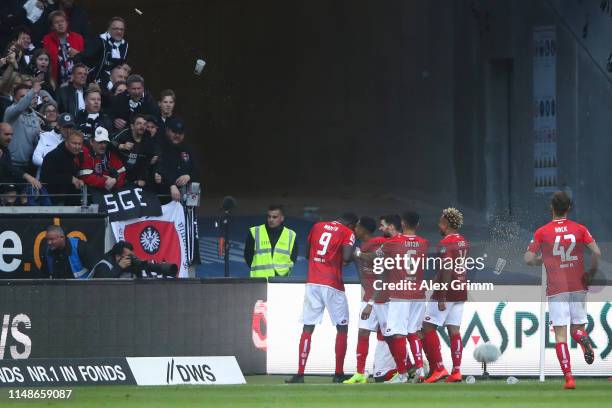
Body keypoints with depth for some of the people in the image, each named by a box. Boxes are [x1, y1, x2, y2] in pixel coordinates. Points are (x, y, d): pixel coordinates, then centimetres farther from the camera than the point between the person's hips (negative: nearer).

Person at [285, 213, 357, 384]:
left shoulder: (318, 226, 15)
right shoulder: (347, 233, -1)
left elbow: (307, 252, 22)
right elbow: (346, 257, -15)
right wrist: (354, 255, 5)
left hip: (312, 283, 4)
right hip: (333, 285, -4)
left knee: (308, 328, 4)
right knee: (342, 328, 10)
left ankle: (300, 374, -4)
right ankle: (338, 374, 8)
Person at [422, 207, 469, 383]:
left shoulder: (445, 243, -14)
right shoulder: (464, 242, 11)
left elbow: (447, 271, -20)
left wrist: (442, 298, -20)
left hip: (446, 291, -8)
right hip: (461, 290, 8)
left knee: (428, 327, -2)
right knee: (454, 329, 8)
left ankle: (438, 368, -7)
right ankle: (456, 371, 3)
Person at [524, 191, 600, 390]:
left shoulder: (542, 232, -2)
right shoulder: (580, 229, 2)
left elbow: (528, 259, -4)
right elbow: (596, 252, -8)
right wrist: (591, 273, 7)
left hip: (556, 289, -2)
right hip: (578, 287, 2)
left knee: (560, 334, -1)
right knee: (577, 327, 14)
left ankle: (568, 377, -11)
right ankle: (584, 339, -24)